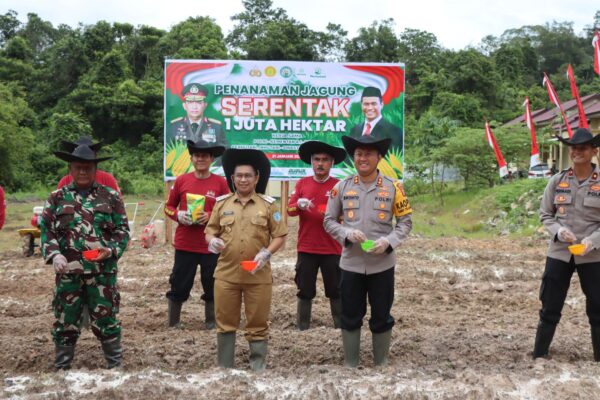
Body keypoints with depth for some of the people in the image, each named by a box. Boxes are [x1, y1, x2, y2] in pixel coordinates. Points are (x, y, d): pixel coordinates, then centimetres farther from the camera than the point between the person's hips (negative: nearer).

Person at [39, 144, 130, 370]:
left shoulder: (110, 197, 5)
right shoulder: (57, 197, 7)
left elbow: (122, 230, 5)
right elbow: (46, 230, 5)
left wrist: (112, 250, -12)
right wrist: (54, 254, -11)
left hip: (103, 271, -1)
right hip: (67, 271, 1)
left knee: (106, 318, 4)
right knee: (65, 319, 9)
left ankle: (115, 364, 17)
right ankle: (61, 367, 23)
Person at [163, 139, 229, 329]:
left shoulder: (220, 182, -2)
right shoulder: (181, 180, 2)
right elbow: (168, 207, 11)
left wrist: (211, 216, -14)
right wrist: (178, 215, -10)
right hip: (184, 244, 1)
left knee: (212, 285, 9)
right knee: (179, 284, 6)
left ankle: (211, 322, 25)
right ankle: (173, 323, 20)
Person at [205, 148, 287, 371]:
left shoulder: (268, 204, 1)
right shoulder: (221, 203, 6)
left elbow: (280, 236, 2)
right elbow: (210, 230, 12)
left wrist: (267, 253, -15)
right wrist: (212, 240, -11)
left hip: (258, 275, -1)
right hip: (226, 274, 2)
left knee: (258, 324, 7)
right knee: (225, 323, 9)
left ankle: (258, 368, 19)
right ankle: (224, 368, 22)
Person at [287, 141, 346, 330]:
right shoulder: (302, 183, 6)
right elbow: (289, 210, 1)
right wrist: (299, 204, -20)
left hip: (332, 249, -1)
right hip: (306, 248, 2)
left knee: (336, 292, 6)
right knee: (305, 292, 7)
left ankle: (341, 328, 18)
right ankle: (302, 329, 17)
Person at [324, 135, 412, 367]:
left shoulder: (393, 187, -2)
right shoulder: (341, 187, 1)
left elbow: (406, 221, 2)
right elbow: (329, 221, 5)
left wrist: (389, 241, -15)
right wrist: (347, 233, -15)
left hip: (382, 264, -1)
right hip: (351, 264, 1)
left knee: (381, 317, 10)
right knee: (350, 317, 9)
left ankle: (381, 364, 26)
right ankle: (350, 365, 24)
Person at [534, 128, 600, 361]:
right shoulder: (557, 181, 1)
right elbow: (545, 215, 7)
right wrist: (558, 230, -12)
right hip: (559, 252, 2)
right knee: (550, 308, 8)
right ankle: (538, 356, 20)